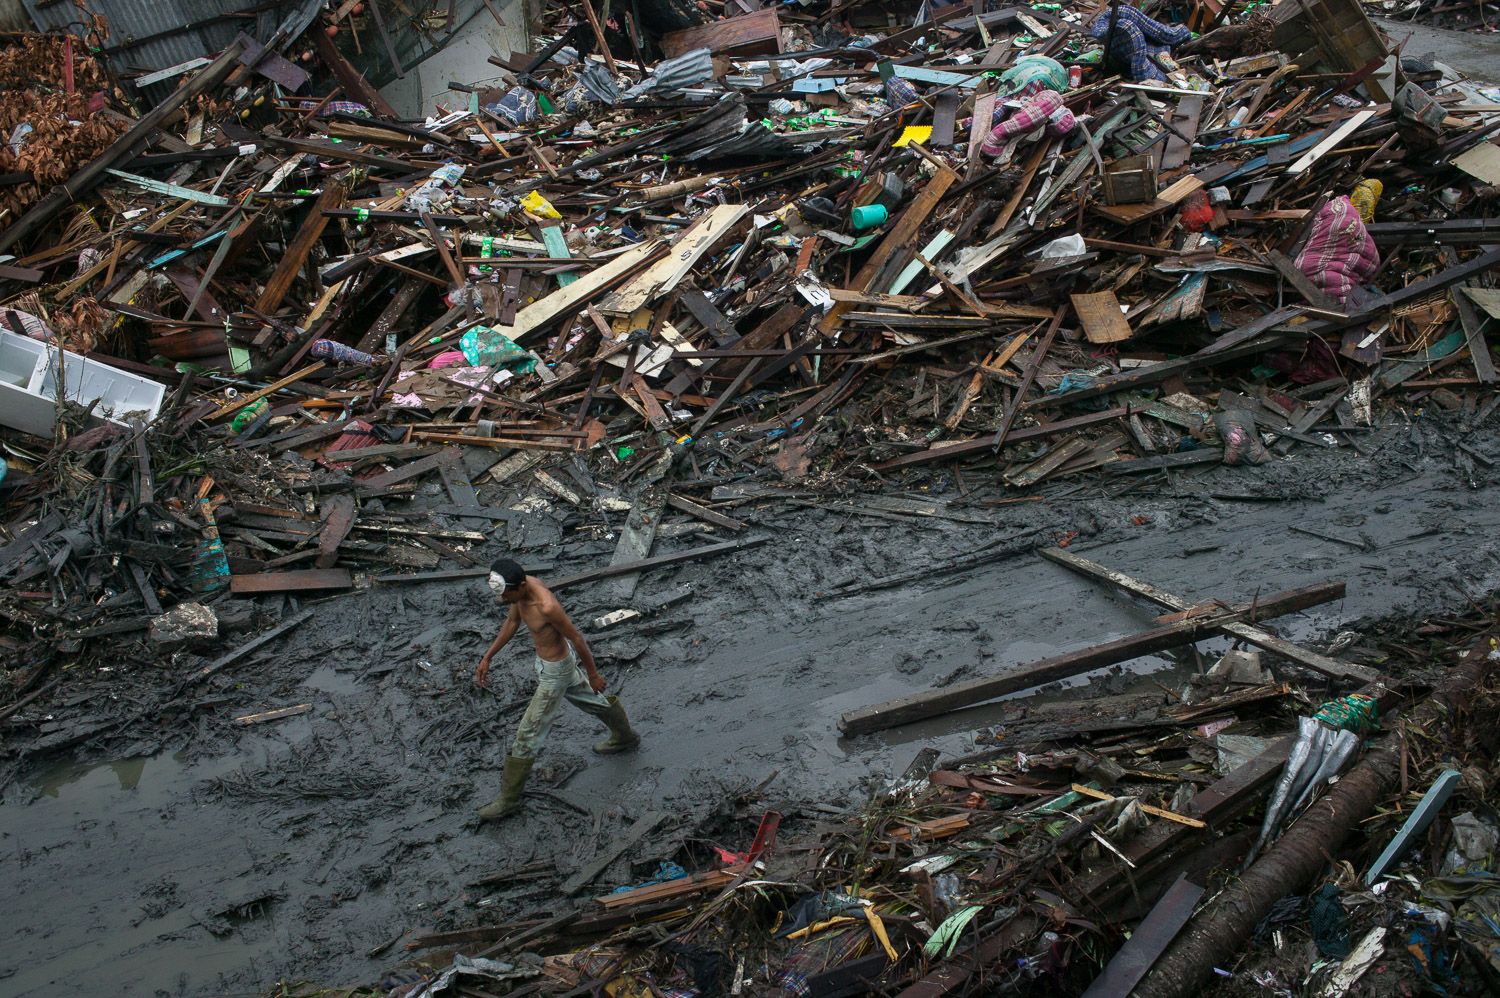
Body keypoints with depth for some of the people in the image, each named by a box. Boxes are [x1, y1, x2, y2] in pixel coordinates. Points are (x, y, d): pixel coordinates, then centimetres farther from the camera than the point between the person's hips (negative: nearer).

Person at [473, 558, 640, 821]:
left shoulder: (547, 607, -38)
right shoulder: (522, 586, -13)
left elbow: (576, 637, -24)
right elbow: (512, 622, 5)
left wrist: (593, 674, -11)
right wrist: (487, 657, 5)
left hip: (556, 671, -9)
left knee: (528, 734, 1)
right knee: (591, 700, 31)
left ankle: (509, 801, 15)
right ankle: (625, 738, 56)